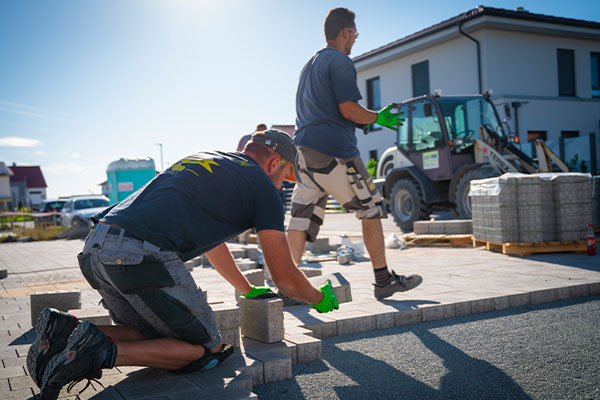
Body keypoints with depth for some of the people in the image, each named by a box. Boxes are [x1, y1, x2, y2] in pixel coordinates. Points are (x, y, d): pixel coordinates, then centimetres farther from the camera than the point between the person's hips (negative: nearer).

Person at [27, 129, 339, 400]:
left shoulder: (202, 161, 30)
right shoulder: (261, 185, 7)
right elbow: (284, 276, 9)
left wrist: (249, 290, 51)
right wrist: (319, 298, 31)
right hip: (141, 257, -9)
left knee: (155, 336, 23)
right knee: (207, 350, 7)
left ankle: (69, 332, 5)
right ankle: (103, 353, -10)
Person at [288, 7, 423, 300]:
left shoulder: (310, 65, 25)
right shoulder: (340, 61, -4)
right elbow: (349, 109, -13)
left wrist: (362, 121, 30)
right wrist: (378, 118, 4)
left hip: (304, 148, 9)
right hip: (333, 149, -8)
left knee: (302, 216, 3)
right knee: (371, 209, 4)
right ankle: (384, 281, 11)